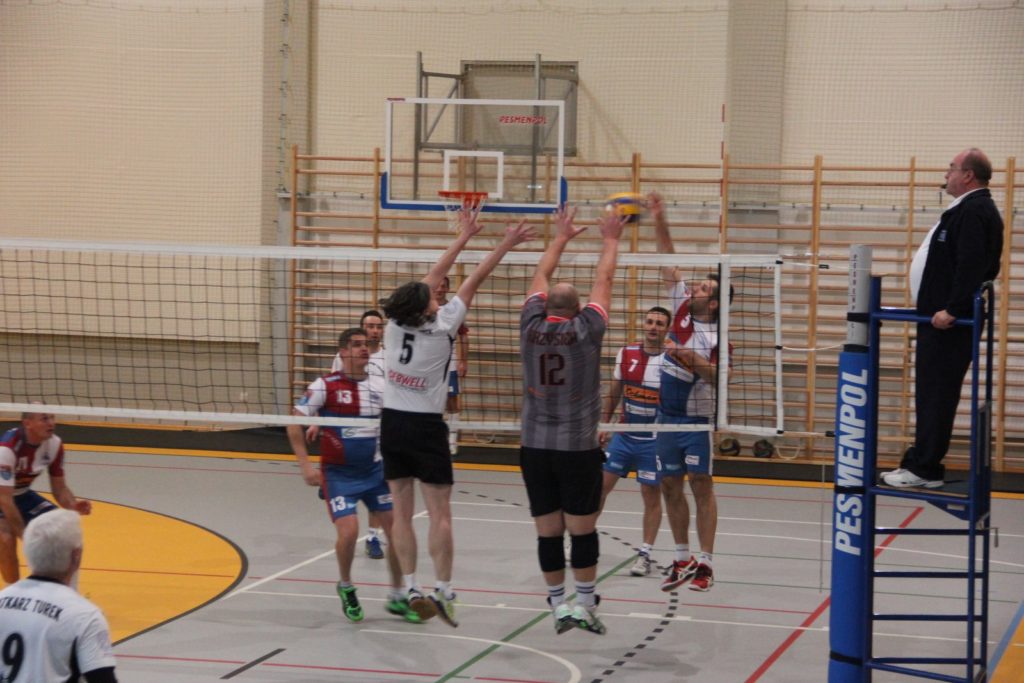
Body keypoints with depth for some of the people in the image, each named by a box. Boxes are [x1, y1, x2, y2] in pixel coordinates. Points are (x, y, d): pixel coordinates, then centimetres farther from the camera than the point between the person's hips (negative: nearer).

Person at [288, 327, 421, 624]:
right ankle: (346, 588, 13)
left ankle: (397, 596, 14)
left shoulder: (380, 384, 1)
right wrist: (305, 465, -14)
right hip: (339, 473, -4)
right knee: (348, 531, -17)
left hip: (375, 470, 4)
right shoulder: (325, 386, -10)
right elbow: (294, 423, -8)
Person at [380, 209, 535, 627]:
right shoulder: (441, 329, -15)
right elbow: (473, 282, -9)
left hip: (392, 424, 5)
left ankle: (411, 589, 4)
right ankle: (443, 590, -5)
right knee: (439, 513, -1)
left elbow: (434, 277, 7)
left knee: (401, 511, 5)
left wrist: (464, 236, 14)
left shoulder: (395, 325, -3)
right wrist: (504, 246, -2)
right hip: (426, 427, -5)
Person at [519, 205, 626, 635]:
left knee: (548, 531, 5)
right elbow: (604, 281, 6)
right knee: (582, 529, 4)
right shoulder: (585, 330, -7)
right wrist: (610, 242, 21)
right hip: (578, 448, -3)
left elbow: (541, 277, 16)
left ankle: (559, 605, 10)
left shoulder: (532, 327, 0)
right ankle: (584, 605, 6)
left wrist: (561, 237, 28)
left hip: (535, 447, 3)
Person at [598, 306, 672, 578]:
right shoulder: (626, 353, 1)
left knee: (651, 496, 3)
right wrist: (603, 423, 11)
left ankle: (644, 554, 13)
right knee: (599, 485, 2)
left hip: (654, 440, -3)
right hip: (624, 435, 3)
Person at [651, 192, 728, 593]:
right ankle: (683, 559, 16)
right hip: (667, 417, 6)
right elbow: (669, 263, 6)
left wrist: (694, 360, -30)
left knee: (701, 486, -3)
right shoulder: (682, 309, 5)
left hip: (697, 420, -6)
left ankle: (705, 563, 0)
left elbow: (721, 378, -18)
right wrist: (659, 223, 2)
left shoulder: (718, 337, -10)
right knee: (670, 487, 8)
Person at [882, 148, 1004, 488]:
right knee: (930, 390, 13)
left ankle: (925, 469, -3)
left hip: (949, 321, -11)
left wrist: (952, 309, -26)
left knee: (937, 392, -7)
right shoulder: (966, 209, 17)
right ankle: (919, 462, 18)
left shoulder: (975, 211, -15)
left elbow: (973, 266, -25)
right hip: (939, 317, 11)